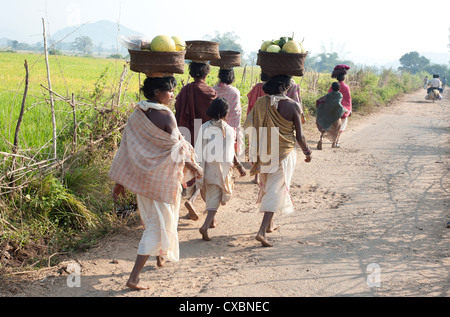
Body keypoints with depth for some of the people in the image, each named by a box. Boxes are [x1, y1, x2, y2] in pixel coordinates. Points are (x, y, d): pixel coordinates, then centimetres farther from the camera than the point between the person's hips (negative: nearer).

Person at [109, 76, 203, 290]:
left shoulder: (136, 115, 0)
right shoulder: (165, 116, -19)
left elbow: (127, 148, 3)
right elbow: (175, 148, -13)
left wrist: (120, 181, 7)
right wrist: (194, 167, 3)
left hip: (141, 176, 7)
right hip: (162, 178, -7)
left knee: (151, 218, 26)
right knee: (158, 224, 0)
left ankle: (161, 256, 48)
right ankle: (134, 277, -5)